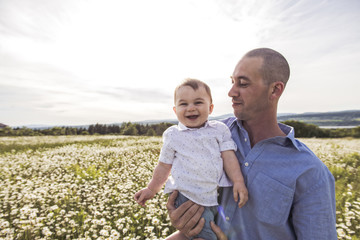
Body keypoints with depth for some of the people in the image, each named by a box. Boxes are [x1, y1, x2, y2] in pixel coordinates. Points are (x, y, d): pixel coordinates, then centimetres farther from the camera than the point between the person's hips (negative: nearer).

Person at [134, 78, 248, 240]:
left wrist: (238, 181, -12)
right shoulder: (173, 136, -1)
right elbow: (164, 166, 7)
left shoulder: (219, 130, 2)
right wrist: (151, 189, 9)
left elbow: (228, 157, 0)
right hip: (186, 195, -3)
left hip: (214, 194, 3)